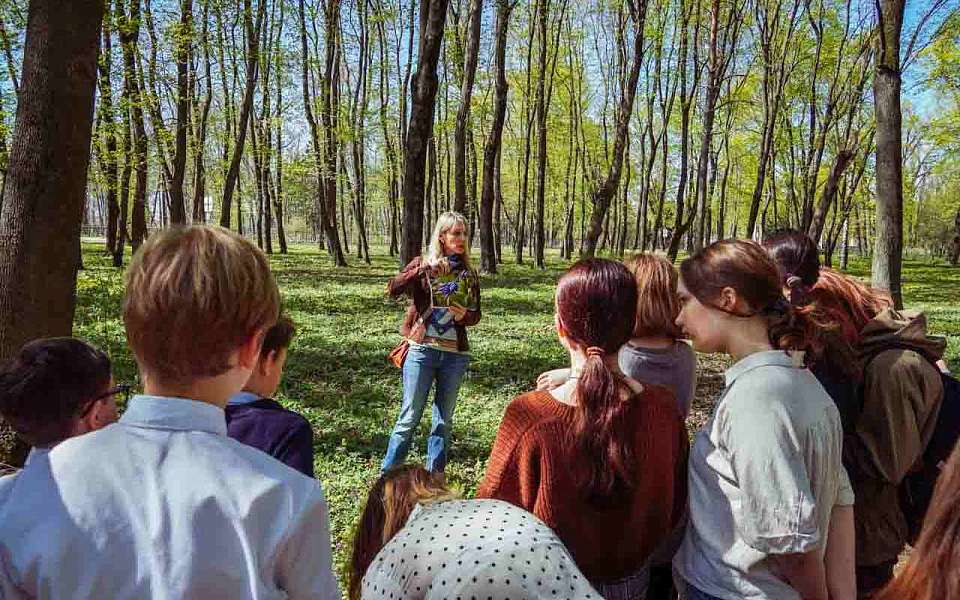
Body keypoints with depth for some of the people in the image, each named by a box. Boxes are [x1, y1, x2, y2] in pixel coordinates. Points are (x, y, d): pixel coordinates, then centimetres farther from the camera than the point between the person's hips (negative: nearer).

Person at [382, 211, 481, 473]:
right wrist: (426, 269, -22)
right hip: (422, 350, -3)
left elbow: (476, 314, 17)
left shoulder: (469, 274, 10)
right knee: (410, 417, 1)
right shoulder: (423, 263, 2)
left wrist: (465, 316, -6)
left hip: (455, 354, 3)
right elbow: (393, 289, -13)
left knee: (444, 420, 10)